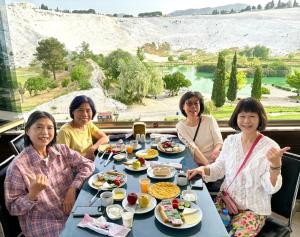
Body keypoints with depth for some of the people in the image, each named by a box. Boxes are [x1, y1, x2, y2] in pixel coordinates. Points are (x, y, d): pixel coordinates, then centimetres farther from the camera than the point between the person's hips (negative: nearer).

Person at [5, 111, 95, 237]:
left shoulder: (61, 150, -2)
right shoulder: (18, 166, -14)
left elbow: (87, 165, -1)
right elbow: (13, 208, -9)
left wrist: (72, 188, -12)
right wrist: (33, 193, -27)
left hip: (72, 212, 4)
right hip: (43, 225, -4)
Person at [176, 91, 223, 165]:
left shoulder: (209, 120, 3)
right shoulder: (180, 126, 0)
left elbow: (218, 141, 0)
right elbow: (193, 148, -9)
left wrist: (216, 150, -22)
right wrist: (207, 164, -22)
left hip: (216, 161, 1)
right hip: (197, 165, -1)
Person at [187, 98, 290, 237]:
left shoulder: (270, 147, -13)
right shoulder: (230, 140, 0)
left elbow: (271, 188, -15)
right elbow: (220, 168, 9)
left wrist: (275, 165, -32)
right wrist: (203, 169, -9)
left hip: (254, 209, -3)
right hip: (225, 200, 3)